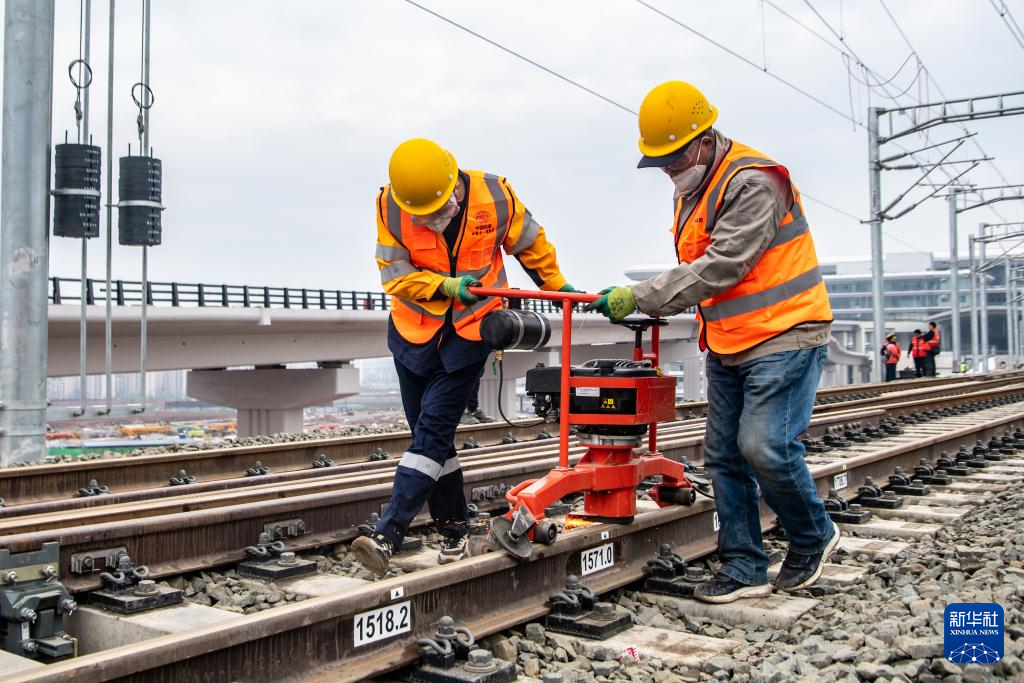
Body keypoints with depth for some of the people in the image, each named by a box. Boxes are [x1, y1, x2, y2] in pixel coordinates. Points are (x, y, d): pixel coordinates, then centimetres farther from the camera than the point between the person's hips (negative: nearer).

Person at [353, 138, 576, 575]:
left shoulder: (494, 196, -12)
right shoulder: (390, 205, -12)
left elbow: (530, 243, 5)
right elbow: (393, 273, -10)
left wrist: (557, 285, 17)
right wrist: (445, 286, -23)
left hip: (470, 332, -3)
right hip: (414, 332, 3)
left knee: (433, 429, -12)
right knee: (428, 432, 7)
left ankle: (388, 535, -15)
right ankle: (454, 530, 21)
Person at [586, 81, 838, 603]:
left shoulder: (753, 182, -19)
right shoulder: (691, 191, 11)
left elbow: (721, 267, -25)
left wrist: (640, 298, -23)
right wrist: (647, 303, 3)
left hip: (784, 335, -9)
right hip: (728, 345, 9)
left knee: (764, 447, -15)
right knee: (724, 456, 6)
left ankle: (813, 536, 13)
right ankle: (744, 568, 15)